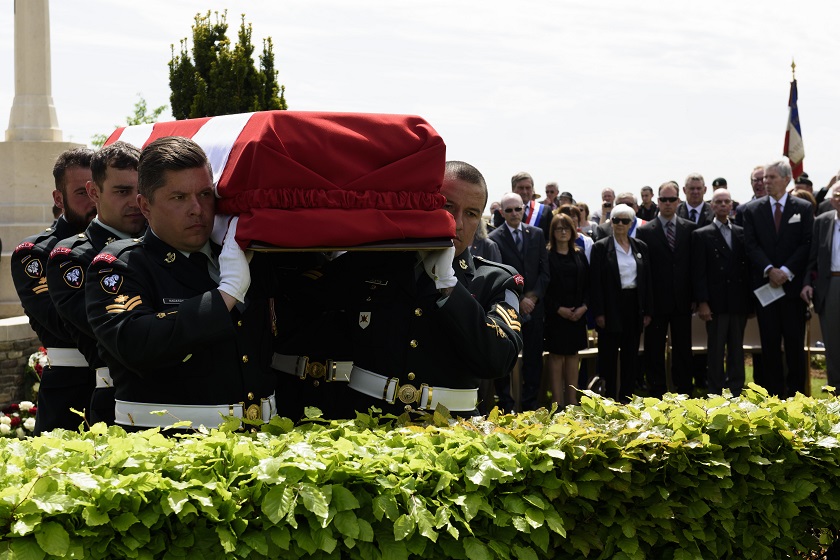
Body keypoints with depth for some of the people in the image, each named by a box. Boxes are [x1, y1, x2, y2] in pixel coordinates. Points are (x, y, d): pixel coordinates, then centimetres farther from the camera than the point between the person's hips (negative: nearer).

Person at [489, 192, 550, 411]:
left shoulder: (537, 234, 7)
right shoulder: (494, 239, -6)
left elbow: (545, 269, 7)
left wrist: (534, 296, -6)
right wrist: (519, 300, -12)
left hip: (534, 305, 3)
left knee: (533, 358, 6)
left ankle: (530, 404, 14)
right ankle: (505, 406, 11)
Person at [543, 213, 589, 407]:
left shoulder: (579, 255, 11)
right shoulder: (547, 255, -5)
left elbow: (587, 284, 9)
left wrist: (584, 306, -5)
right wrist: (558, 309, -14)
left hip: (578, 313, 5)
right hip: (555, 314, -5)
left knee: (573, 354, 8)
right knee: (556, 355, -1)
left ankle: (572, 399, 12)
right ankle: (557, 401, 2)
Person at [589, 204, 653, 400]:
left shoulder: (640, 247, 8)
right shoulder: (601, 247, -3)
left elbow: (647, 280, 10)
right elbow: (595, 282, -6)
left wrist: (647, 311, 5)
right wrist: (598, 313, -11)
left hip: (634, 305, 4)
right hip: (612, 307, -4)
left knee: (631, 355, 8)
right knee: (609, 355, 2)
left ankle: (626, 398, 16)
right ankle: (610, 398, 9)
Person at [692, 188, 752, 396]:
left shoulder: (742, 233, 12)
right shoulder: (702, 235, 2)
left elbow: (747, 267, 11)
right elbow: (699, 272, -4)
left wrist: (751, 300, 6)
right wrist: (702, 302, -11)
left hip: (739, 302, 3)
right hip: (716, 303, -3)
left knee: (736, 349, 9)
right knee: (716, 350, 0)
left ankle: (735, 392, 15)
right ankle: (715, 393, 5)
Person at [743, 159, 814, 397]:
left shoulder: (803, 208, 4)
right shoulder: (752, 210, 6)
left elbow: (807, 244, -3)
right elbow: (751, 245, -1)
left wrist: (786, 271, -14)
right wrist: (770, 270, -14)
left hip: (793, 285, -1)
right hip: (764, 284, 1)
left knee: (795, 341, 1)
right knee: (770, 342, 4)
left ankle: (795, 392, 8)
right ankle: (774, 393, 9)